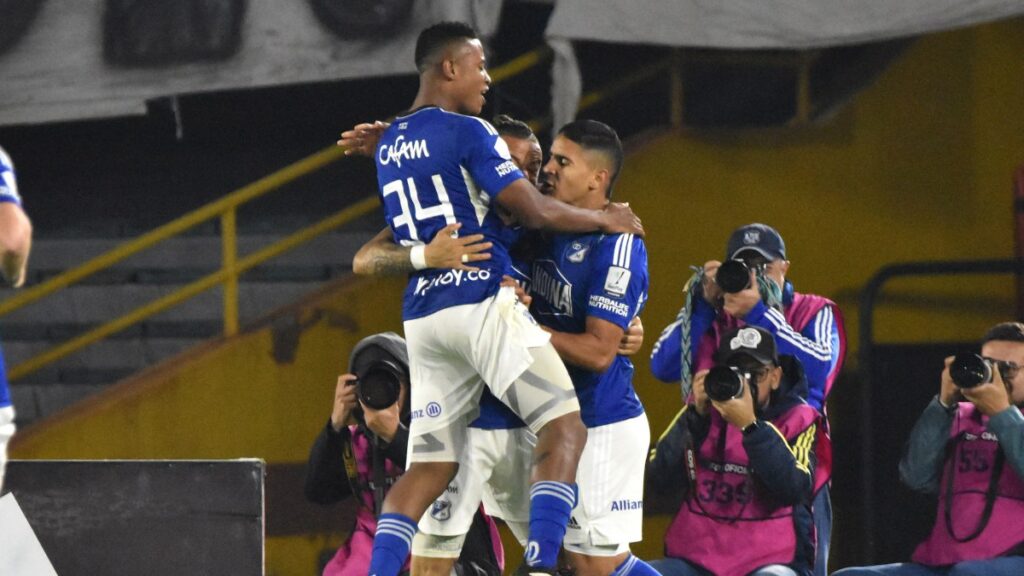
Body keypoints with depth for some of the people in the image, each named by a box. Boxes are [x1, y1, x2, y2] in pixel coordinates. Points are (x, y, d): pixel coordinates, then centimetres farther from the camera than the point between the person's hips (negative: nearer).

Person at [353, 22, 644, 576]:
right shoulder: (468, 133, -6)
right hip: (483, 301, -8)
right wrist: (605, 219, 7)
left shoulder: (388, 143, 17)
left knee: (427, 467, 9)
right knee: (563, 429, -6)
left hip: (423, 313, 8)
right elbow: (534, 212, -8)